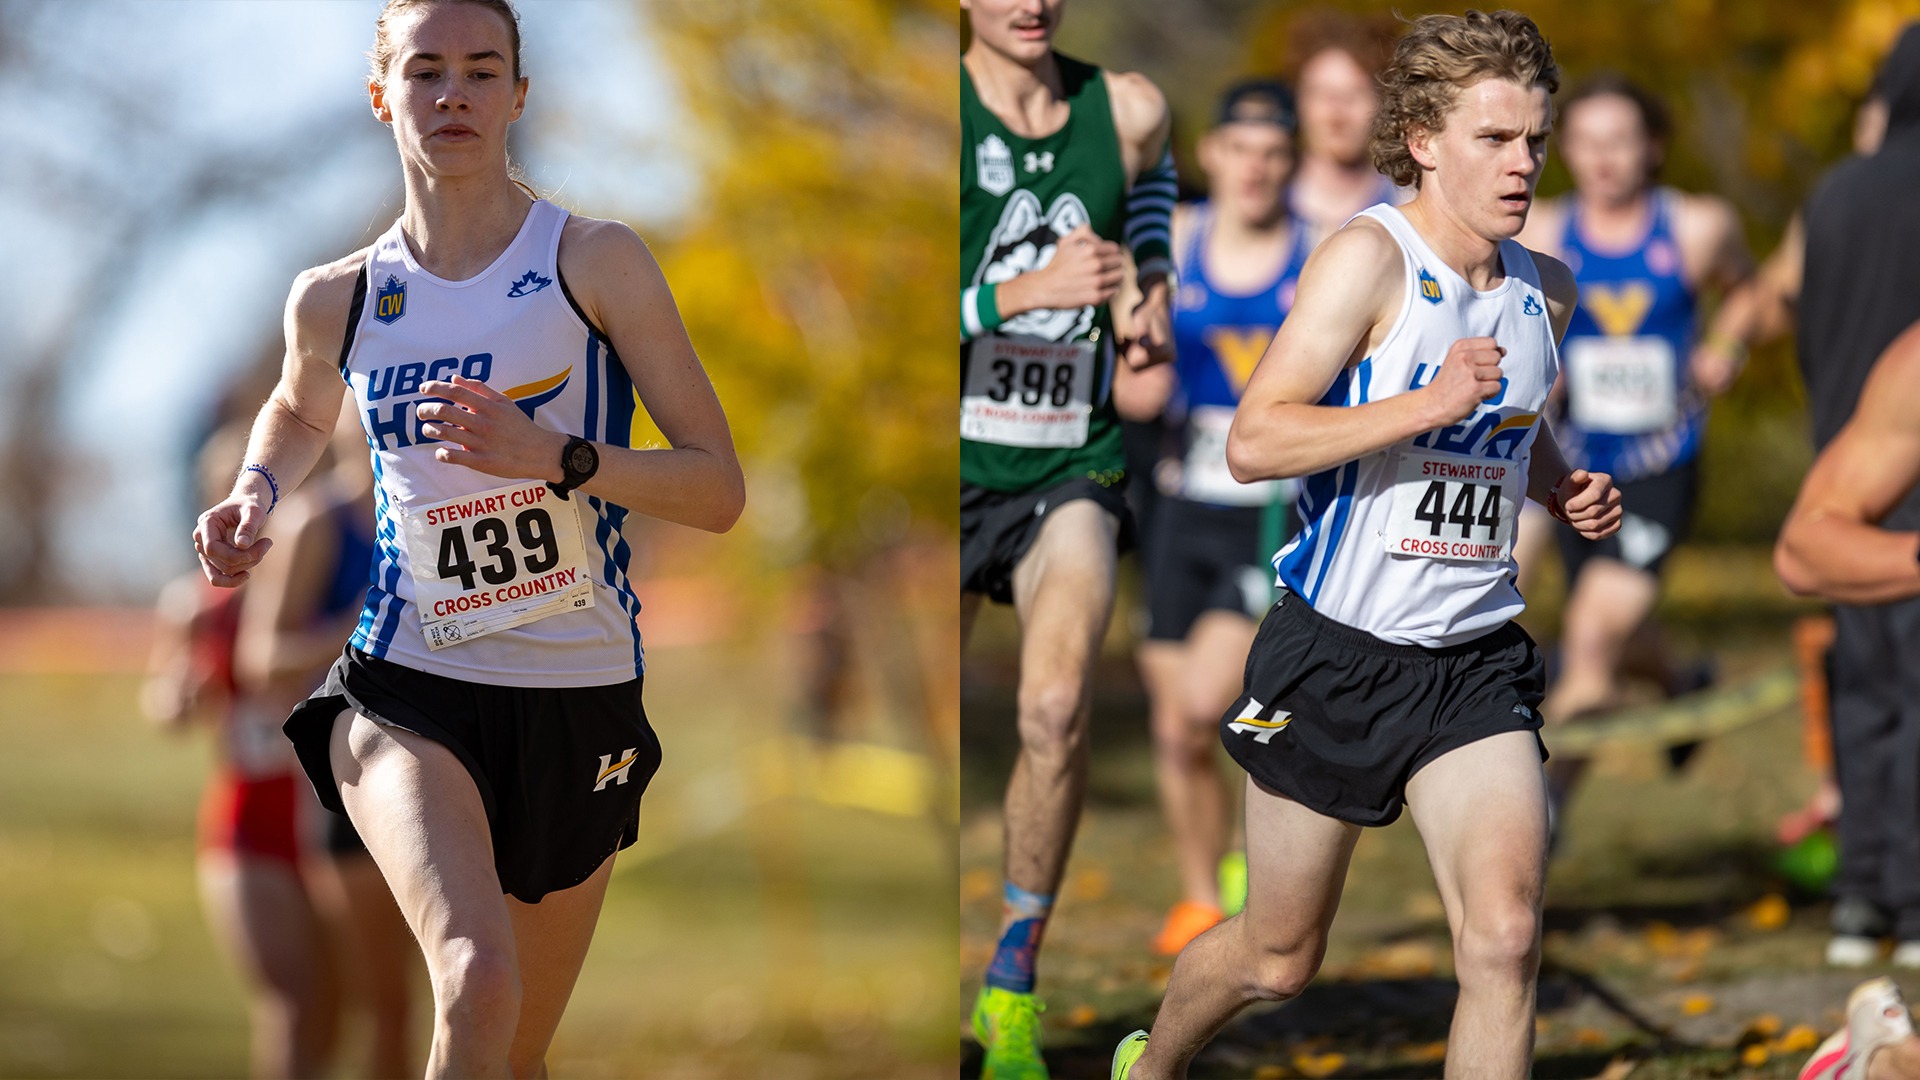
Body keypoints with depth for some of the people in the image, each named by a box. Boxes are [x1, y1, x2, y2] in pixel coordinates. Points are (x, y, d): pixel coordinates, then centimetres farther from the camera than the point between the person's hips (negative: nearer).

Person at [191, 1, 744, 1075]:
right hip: (405, 700, -1)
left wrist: (549, 455, -21)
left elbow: (719, 491, -7)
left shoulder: (595, 262, -4)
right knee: (477, 983, -29)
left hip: (581, 703, 1)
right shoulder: (338, 299, 4)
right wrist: (256, 492, 8)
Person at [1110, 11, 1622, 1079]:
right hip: (1338, 656, -4)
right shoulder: (1371, 257, -13)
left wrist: (1567, 489, 6)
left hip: (1478, 660, 4)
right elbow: (1253, 441, -21)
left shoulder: (1547, 290, 7)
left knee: (1507, 936, -16)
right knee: (1279, 959, 11)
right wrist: (1431, 403, -29)